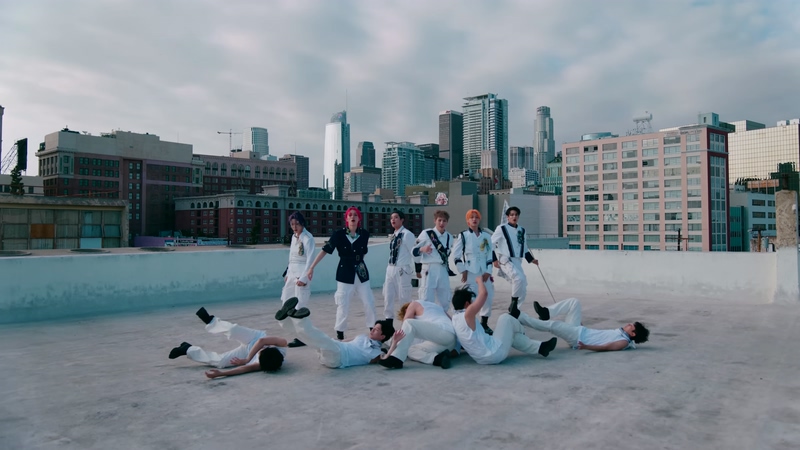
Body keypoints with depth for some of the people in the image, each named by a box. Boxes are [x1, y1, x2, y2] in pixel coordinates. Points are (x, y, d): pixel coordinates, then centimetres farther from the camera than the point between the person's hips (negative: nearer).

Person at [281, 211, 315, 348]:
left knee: (299, 306, -8)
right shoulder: (294, 236, 12)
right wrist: (288, 273, 15)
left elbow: (310, 259, -16)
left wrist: (303, 278, -19)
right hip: (292, 273, 9)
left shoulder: (308, 238, -12)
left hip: (302, 274, -9)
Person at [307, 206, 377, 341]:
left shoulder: (364, 234, -4)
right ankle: (340, 334, 15)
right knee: (343, 305, 0)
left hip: (361, 273, 3)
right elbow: (325, 250, -9)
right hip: (345, 273, -3)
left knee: (369, 302, 5)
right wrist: (311, 267, -12)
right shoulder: (339, 234, -10)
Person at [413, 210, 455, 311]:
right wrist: (422, 249, -22)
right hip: (429, 270, -5)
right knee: (426, 300, -9)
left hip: (443, 271, 5)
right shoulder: (426, 233, -2)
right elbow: (414, 251, -2)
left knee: (445, 301, 11)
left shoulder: (449, 237, 13)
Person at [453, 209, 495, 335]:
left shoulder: (486, 235, 8)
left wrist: (488, 271, -1)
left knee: (488, 297, 8)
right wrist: (463, 271, -7)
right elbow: (456, 254, -3)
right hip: (470, 272, -4)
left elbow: (490, 254, 8)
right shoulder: (462, 235, -3)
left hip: (484, 272, 4)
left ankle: (484, 323, 24)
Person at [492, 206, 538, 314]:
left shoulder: (522, 230, 13)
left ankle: (513, 308, 20)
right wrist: (494, 259, -11)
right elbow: (491, 244, -5)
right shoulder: (502, 228, -5)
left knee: (522, 288, 5)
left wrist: (531, 259, 11)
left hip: (517, 262, 7)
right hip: (505, 260, -7)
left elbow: (524, 248, 22)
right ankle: (514, 302, -13)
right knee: (519, 278, -30)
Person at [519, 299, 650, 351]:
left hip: (578, 338, -9)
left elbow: (605, 347, -23)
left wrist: (587, 347, -39)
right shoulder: (619, 332, 18)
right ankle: (546, 313, -10)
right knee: (574, 302, 1)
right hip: (580, 331, 9)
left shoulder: (623, 342, -9)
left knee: (552, 325, -26)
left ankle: (518, 317, -18)